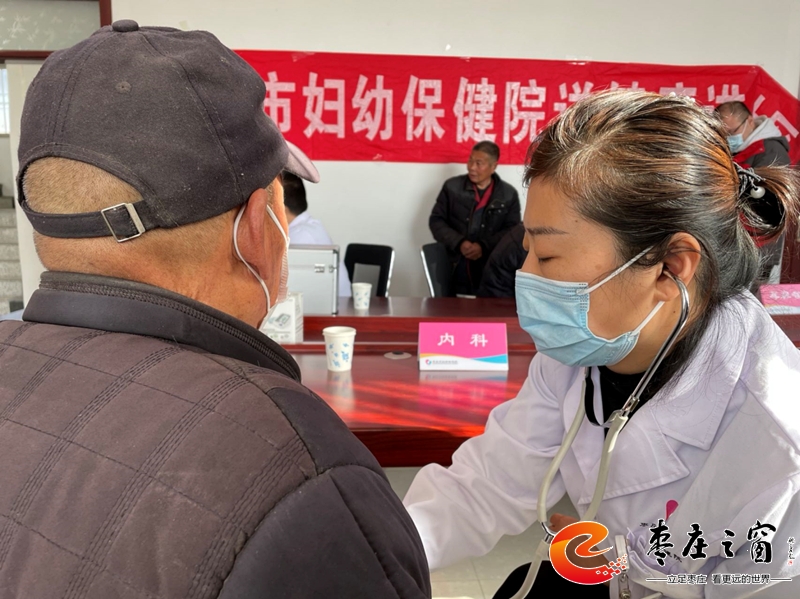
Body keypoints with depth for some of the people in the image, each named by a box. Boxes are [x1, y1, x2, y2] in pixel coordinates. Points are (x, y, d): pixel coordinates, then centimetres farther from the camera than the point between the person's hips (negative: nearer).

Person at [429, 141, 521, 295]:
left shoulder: (509, 194, 6)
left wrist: (484, 247, -13)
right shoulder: (452, 186, 7)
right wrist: (459, 243, -9)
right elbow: (436, 221, 7)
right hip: (455, 268, 1)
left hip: (491, 269, 0)